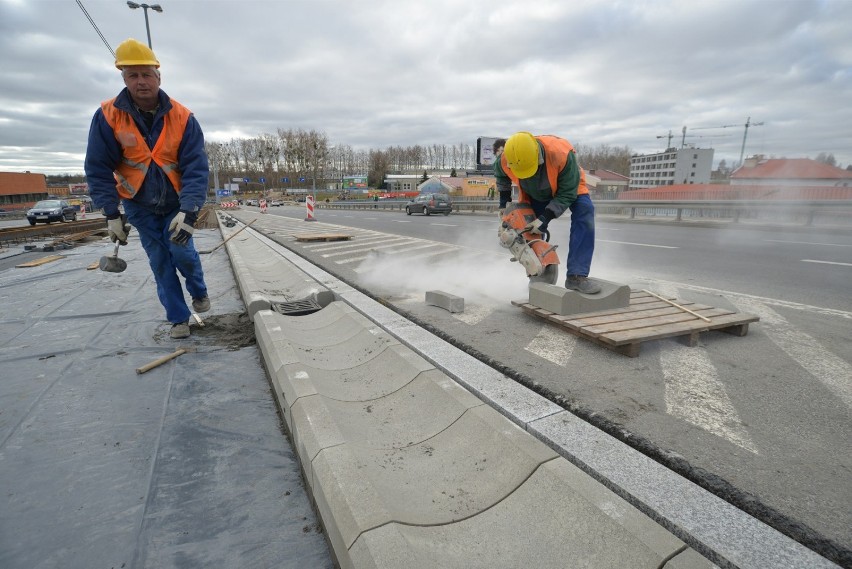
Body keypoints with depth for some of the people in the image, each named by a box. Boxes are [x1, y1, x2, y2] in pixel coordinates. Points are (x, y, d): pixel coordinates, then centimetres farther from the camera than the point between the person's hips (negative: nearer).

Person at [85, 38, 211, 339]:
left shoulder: (182, 117, -15)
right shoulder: (107, 116, -12)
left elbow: (196, 168, -21)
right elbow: (98, 169, -9)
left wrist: (188, 212, -31)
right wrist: (111, 214, -14)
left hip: (176, 202, -1)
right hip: (138, 205, 1)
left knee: (182, 252, -10)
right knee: (160, 262, 3)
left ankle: (199, 291, 22)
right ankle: (178, 318, 15)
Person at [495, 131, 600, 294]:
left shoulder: (561, 153, -44)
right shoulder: (506, 159, -30)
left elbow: (567, 193, -32)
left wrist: (546, 218, -37)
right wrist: (504, 201, -5)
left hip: (567, 186, -3)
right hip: (534, 194, 4)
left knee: (584, 211, -28)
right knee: (530, 228, -3)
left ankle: (576, 276, -33)